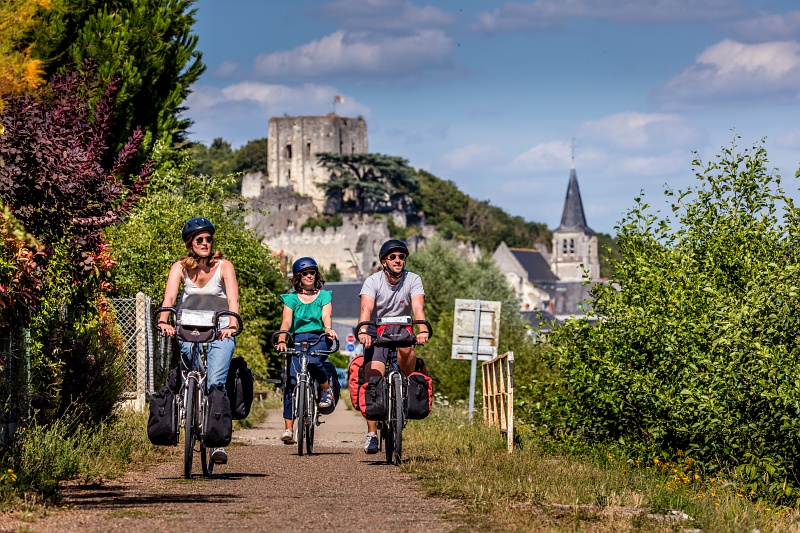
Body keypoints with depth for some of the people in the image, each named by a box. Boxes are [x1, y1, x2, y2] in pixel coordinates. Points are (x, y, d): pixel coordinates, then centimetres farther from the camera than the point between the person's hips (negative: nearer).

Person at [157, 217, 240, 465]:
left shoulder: (223, 266, -9)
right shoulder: (180, 267, -4)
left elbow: (233, 299, -22)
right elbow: (169, 296, -19)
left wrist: (232, 325, -41)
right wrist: (163, 321, -39)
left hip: (220, 332, -3)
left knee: (215, 382, -18)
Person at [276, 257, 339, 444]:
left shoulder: (324, 296, 13)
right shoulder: (291, 298, 12)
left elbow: (326, 316, -4)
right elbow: (286, 321, -2)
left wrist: (328, 329, -28)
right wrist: (281, 341, -21)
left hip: (319, 339, -1)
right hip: (298, 339, 1)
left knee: (312, 360, -36)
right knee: (291, 382, -15)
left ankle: (326, 389, -7)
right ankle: (288, 428, -15)